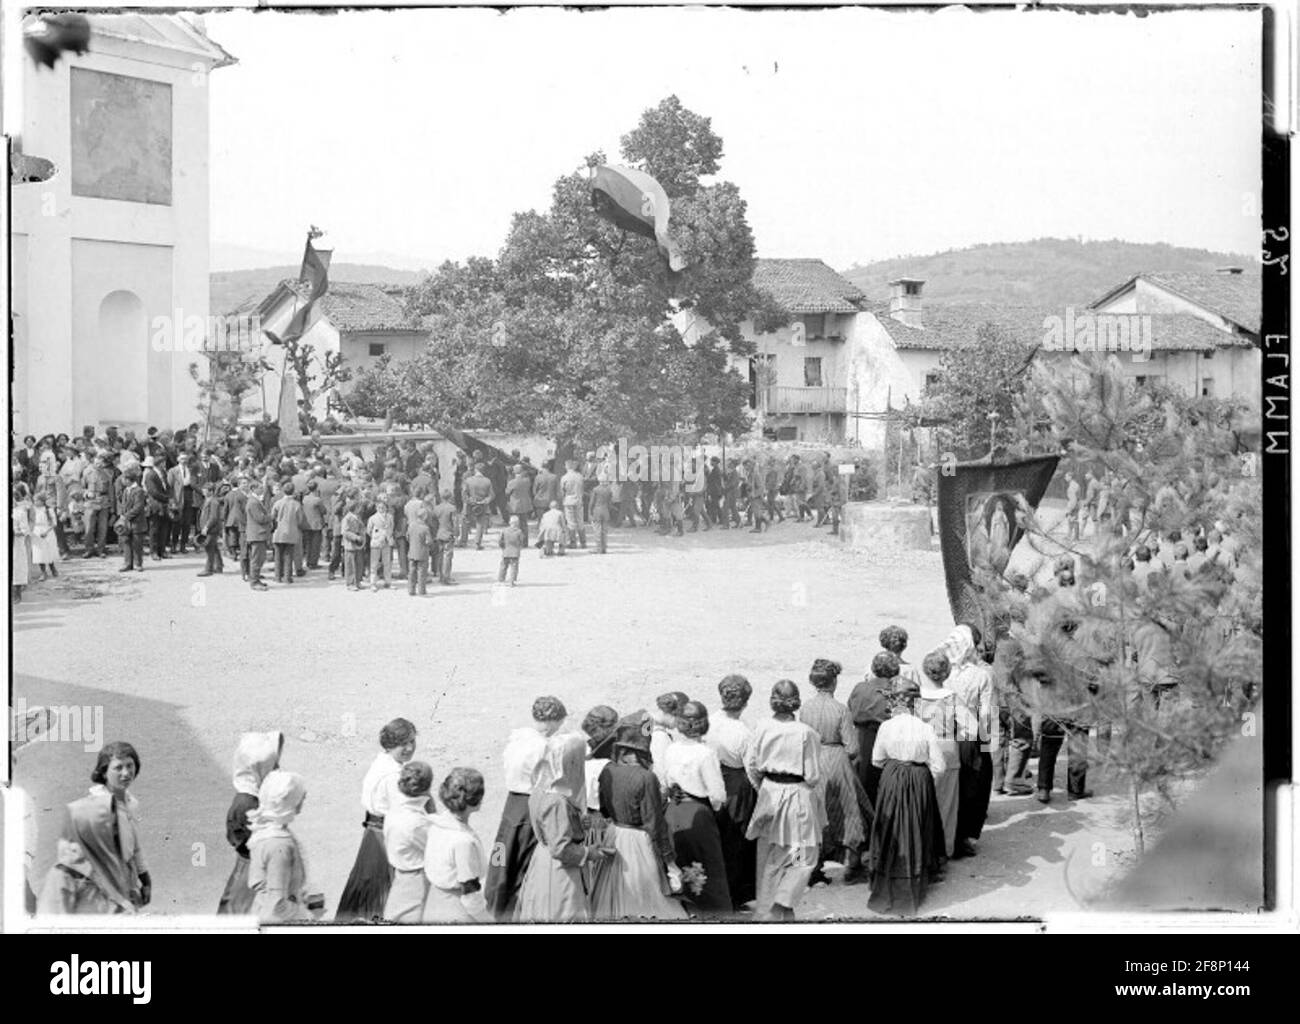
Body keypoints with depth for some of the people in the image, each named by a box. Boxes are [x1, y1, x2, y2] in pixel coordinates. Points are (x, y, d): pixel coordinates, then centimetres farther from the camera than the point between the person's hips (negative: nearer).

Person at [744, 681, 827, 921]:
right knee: (804, 855, 12)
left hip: (769, 792, 4)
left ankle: (765, 907, 26)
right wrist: (817, 799, 7)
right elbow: (812, 775, -12)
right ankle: (783, 903, -2)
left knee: (769, 854, 18)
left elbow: (751, 765, 2)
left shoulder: (763, 728, -8)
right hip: (798, 794, -4)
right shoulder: (805, 733, -18)